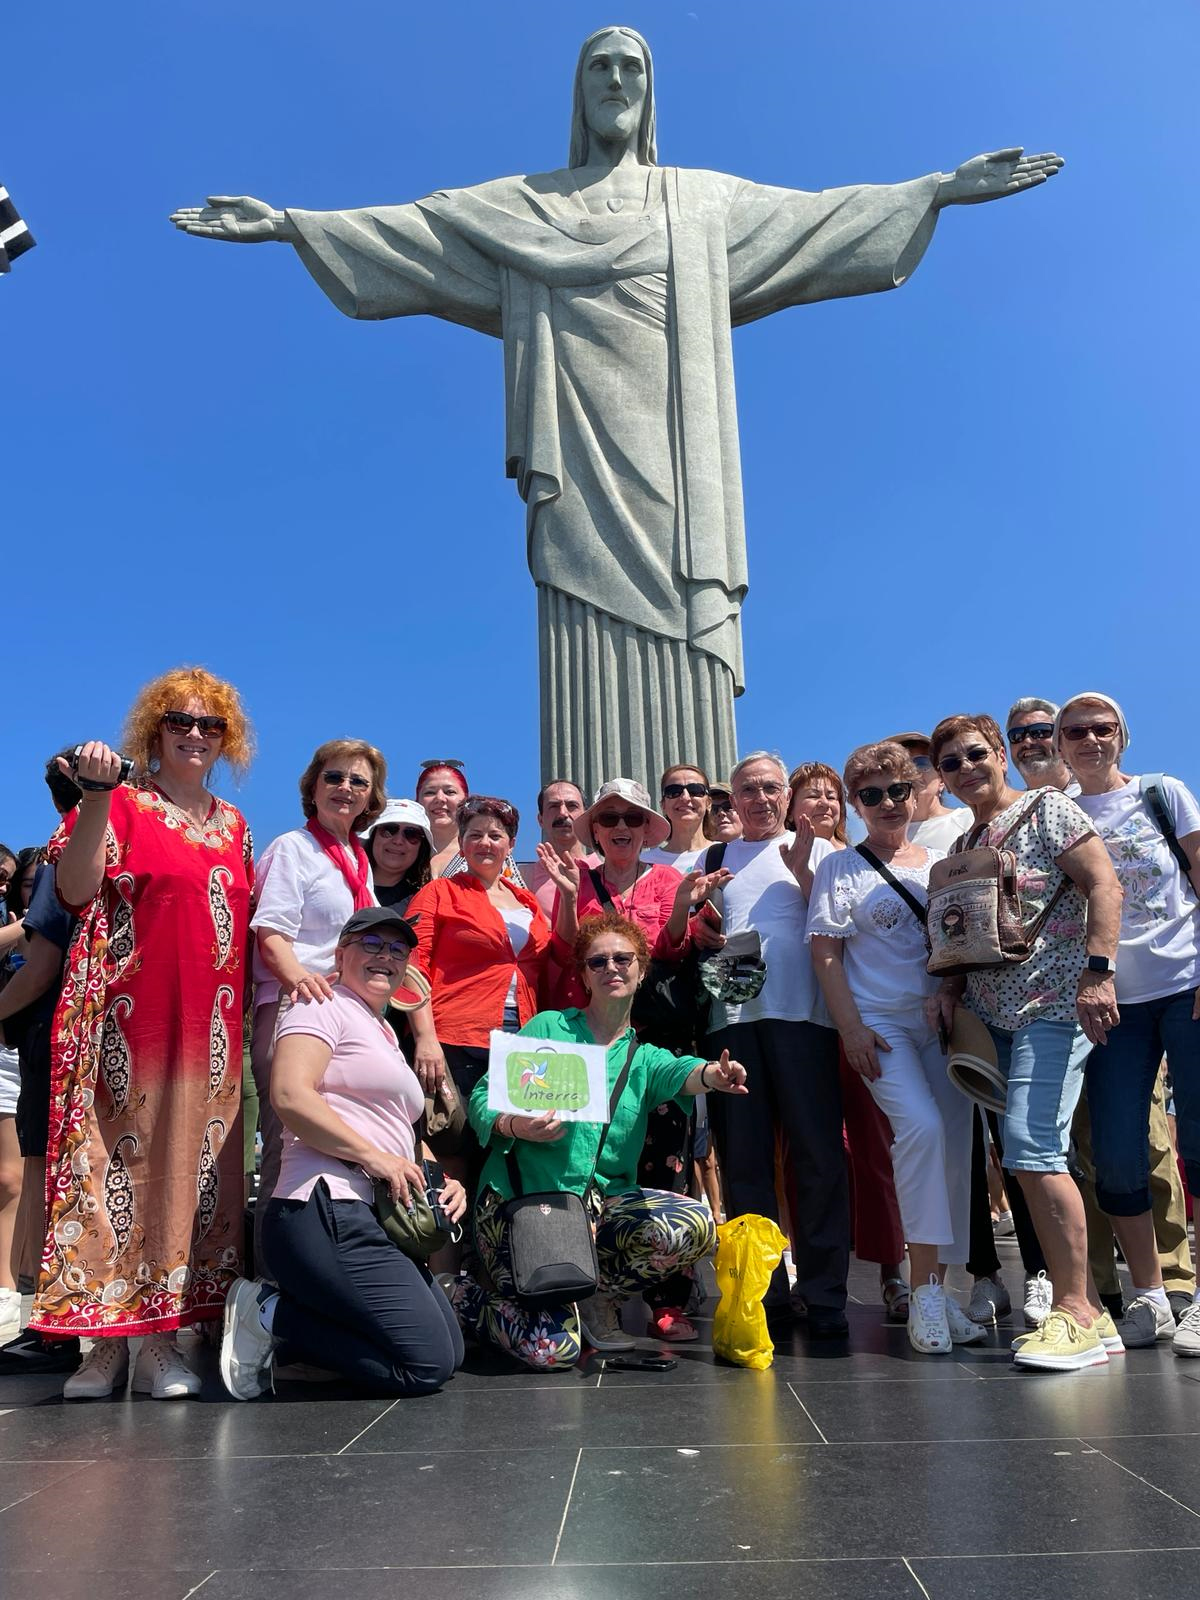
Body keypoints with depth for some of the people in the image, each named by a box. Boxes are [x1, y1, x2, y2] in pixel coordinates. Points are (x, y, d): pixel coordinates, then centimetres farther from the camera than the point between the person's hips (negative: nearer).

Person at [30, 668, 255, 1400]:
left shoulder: (234, 825, 16)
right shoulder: (123, 803, 2)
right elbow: (76, 891, -12)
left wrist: (254, 1023, 10)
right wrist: (95, 797, -19)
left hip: (209, 1027, 5)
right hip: (129, 1016, -4)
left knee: (192, 1161, 4)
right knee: (119, 1152, -3)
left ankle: (162, 1334, 13)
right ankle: (108, 1337, 7)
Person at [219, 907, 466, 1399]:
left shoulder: (384, 1032, 26)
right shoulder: (325, 1007, -3)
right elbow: (290, 1095, -20)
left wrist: (441, 1181, 9)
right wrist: (375, 1156, -18)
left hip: (376, 1222, 10)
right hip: (327, 1214, -10)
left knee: (450, 1352, 8)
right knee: (429, 1364, -12)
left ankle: (277, 1318, 8)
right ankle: (270, 1317, -3)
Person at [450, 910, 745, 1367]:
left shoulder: (643, 1058, 12)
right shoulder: (548, 1028, 4)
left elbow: (677, 1073, -13)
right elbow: (483, 1097, 1)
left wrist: (710, 1075, -38)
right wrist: (511, 1125, -23)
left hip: (604, 1201, 4)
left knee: (694, 1226, -25)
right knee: (552, 1349, -20)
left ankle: (598, 1297, 3)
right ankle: (463, 1296, 12)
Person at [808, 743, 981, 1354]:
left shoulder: (941, 863, 14)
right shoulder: (840, 868, 3)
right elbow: (825, 953, -2)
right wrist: (850, 1027, -11)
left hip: (944, 1021, 4)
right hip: (880, 1022, -4)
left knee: (954, 1146, 1)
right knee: (921, 1127, -23)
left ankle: (938, 1287, 14)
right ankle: (923, 1288, -13)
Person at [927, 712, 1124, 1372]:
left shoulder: (1046, 809, -2)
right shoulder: (965, 843, 18)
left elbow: (1104, 884, -11)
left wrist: (1097, 971, -21)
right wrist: (952, 984, 5)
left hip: (1053, 1006, -7)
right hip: (992, 1014, 7)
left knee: (1031, 1149, -17)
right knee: (1026, 1156, 4)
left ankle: (1075, 1312, -7)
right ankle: (1085, 1309, 13)